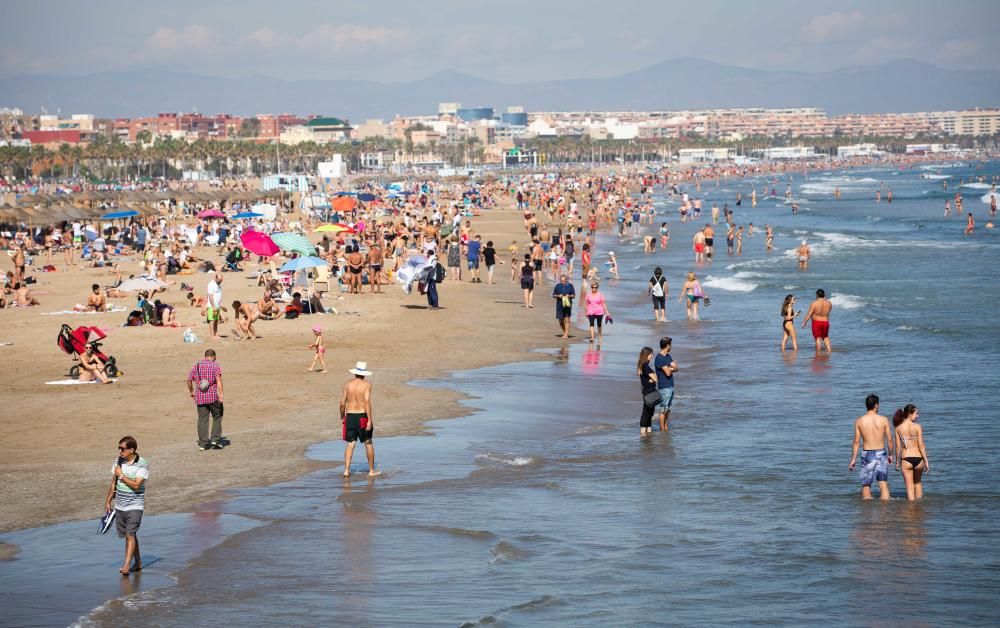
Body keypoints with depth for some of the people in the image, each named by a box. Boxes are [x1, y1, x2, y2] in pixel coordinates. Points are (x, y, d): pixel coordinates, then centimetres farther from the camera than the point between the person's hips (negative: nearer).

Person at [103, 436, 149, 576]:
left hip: (135, 506, -6)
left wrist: (121, 475, -15)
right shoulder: (118, 461, 5)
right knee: (129, 535, 12)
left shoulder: (142, 464, -13)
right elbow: (114, 483, 15)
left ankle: (126, 566, -17)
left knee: (130, 535, -13)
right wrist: (108, 501, 17)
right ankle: (138, 562, 25)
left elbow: (136, 485, -21)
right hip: (119, 505, 6)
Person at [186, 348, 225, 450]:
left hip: (200, 398, 3)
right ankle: (215, 439, 3)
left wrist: (191, 392, 26)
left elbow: (189, 380, 11)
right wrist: (221, 394, -23)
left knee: (202, 419, 6)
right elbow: (218, 379, -17)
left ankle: (203, 443, 5)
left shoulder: (196, 366, 10)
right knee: (217, 417, 12)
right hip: (213, 397, -3)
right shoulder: (215, 366, -4)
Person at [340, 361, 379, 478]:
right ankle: (371, 470, 19)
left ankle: (346, 470, -6)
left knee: (350, 444, 6)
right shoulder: (367, 385, -8)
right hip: (363, 416, -2)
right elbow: (367, 402, -18)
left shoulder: (347, 385, 1)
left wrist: (342, 416, 16)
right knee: (368, 443, 12)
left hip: (350, 416, 2)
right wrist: (369, 420, -18)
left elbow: (342, 403, 0)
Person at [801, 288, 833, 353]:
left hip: (816, 322, -4)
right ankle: (829, 349, 14)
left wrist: (804, 322, -6)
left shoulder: (814, 303, -14)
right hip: (825, 322, 4)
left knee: (818, 338, 1)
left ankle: (818, 352, 2)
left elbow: (809, 314, -14)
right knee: (825, 337, 22)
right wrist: (825, 299, 22)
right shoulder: (829, 303, -2)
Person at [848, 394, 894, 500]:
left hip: (867, 454, 0)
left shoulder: (859, 421, -4)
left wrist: (853, 459, 3)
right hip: (881, 453, 0)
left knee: (866, 484, 10)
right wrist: (890, 455, 15)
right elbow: (889, 440, 0)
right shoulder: (884, 420, -4)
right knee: (883, 484, 4)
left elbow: (856, 441, -3)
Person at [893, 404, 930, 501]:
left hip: (906, 459, 0)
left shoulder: (898, 428, -1)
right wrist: (926, 461, -2)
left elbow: (898, 447, 1)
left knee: (910, 486, 6)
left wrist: (897, 462, 11)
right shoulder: (917, 427, -7)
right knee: (917, 482, 24)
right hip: (918, 458, 0)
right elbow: (921, 445, -8)